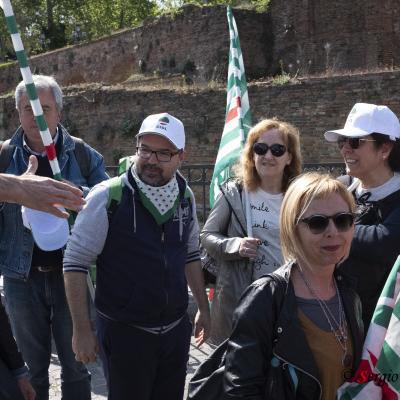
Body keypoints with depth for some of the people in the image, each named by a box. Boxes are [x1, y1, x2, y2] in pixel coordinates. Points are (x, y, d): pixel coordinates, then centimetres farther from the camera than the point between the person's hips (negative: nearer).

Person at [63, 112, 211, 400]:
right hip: (124, 332, -5)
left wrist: (204, 308, 16)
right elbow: (76, 263, -12)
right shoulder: (107, 197, -15)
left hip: (177, 330, 5)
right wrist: (82, 330, -13)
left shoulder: (185, 196, 2)